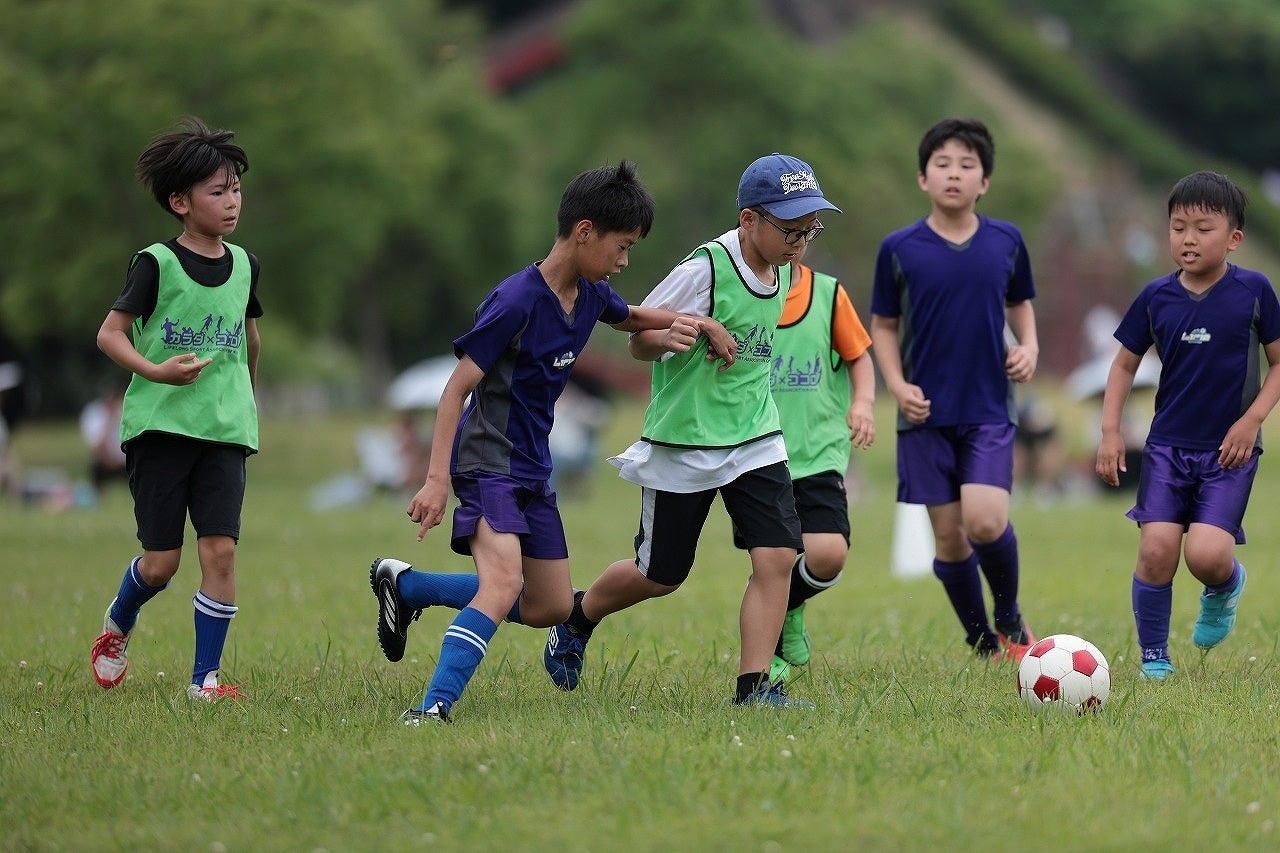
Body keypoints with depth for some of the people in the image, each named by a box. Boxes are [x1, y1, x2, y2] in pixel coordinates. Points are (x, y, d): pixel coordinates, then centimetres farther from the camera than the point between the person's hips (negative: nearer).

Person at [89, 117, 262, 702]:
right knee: (161, 561, -1)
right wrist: (155, 371, -23)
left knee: (220, 549, -10)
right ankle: (118, 624, 32)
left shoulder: (243, 265, 9)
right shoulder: (156, 264, -5)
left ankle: (205, 678, -3)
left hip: (223, 431, 3)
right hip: (159, 425, -3)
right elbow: (109, 333, -7)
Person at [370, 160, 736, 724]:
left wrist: (697, 324, 9)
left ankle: (405, 584, 28)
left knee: (550, 608, 16)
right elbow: (456, 388, -19)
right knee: (502, 587, -30)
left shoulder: (590, 294, 4)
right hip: (488, 462, -9)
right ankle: (433, 708, -34)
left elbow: (631, 317, 28)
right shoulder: (517, 301, -20)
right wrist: (437, 479, -26)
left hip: (533, 468, 9)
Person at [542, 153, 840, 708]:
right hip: (683, 446, -5)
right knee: (661, 575, 9)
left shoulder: (779, 273, 4)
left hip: (756, 439, 6)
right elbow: (638, 340, -12)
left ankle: (754, 685, -7)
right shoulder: (707, 268, -19)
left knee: (777, 556, -13)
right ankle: (578, 615, 38)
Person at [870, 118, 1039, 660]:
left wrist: (1029, 347, -1)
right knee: (947, 534, 2)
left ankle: (1009, 617, 9)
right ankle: (984, 646, 19)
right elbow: (883, 325, 7)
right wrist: (897, 384, -7)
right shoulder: (899, 249, -2)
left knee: (985, 520, -18)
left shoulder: (1006, 242, 2)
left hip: (989, 410, 0)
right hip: (927, 414, 0)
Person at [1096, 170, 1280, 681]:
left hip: (1229, 448, -2)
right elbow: (1125, 364, 12)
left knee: (1206, 555, -17)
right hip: (1168, 445, 2)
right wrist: (1111, 430, 1)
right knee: (1156, 549, -12)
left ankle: (1225, 587, 21)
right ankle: (1153, 659, 6)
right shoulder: (1156, 298, 1)